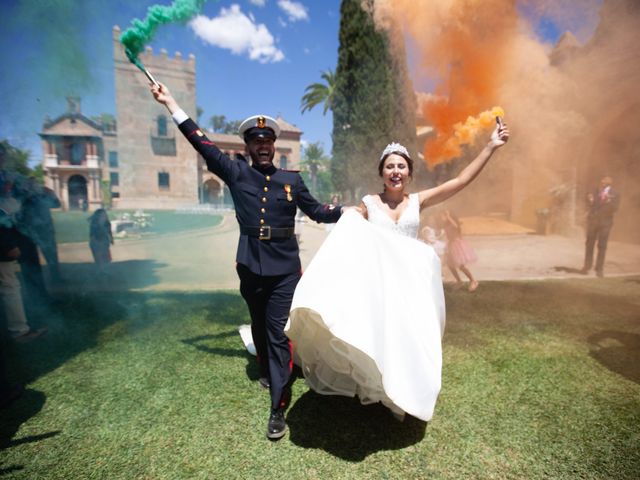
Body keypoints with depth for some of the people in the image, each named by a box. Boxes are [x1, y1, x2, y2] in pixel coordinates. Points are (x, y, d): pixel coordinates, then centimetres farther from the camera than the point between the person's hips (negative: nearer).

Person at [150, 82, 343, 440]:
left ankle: (279, 408, 7)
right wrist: (171, 104, 7)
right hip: (251, 267, 2)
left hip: (285, 269, -1)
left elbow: (316, 211, 12)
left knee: (278, 332, -3)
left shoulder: (291, 179, 5)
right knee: (259, 326, 19)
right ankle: (268, 371, 47)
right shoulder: (236, 173, 4)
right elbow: (204, 145, 5)